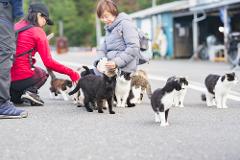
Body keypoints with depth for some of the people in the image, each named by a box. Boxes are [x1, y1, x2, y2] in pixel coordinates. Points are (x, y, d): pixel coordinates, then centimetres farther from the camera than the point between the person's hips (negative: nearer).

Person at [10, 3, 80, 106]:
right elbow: (48, 62, -9)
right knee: (42, 74, 27)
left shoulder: (16, 27, 10)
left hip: (5, 76, 6)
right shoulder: (38, 31, -5)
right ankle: (30, 91, -2)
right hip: (21, 78, -6)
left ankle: (13, 95, 8)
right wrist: (71, 73, -3)